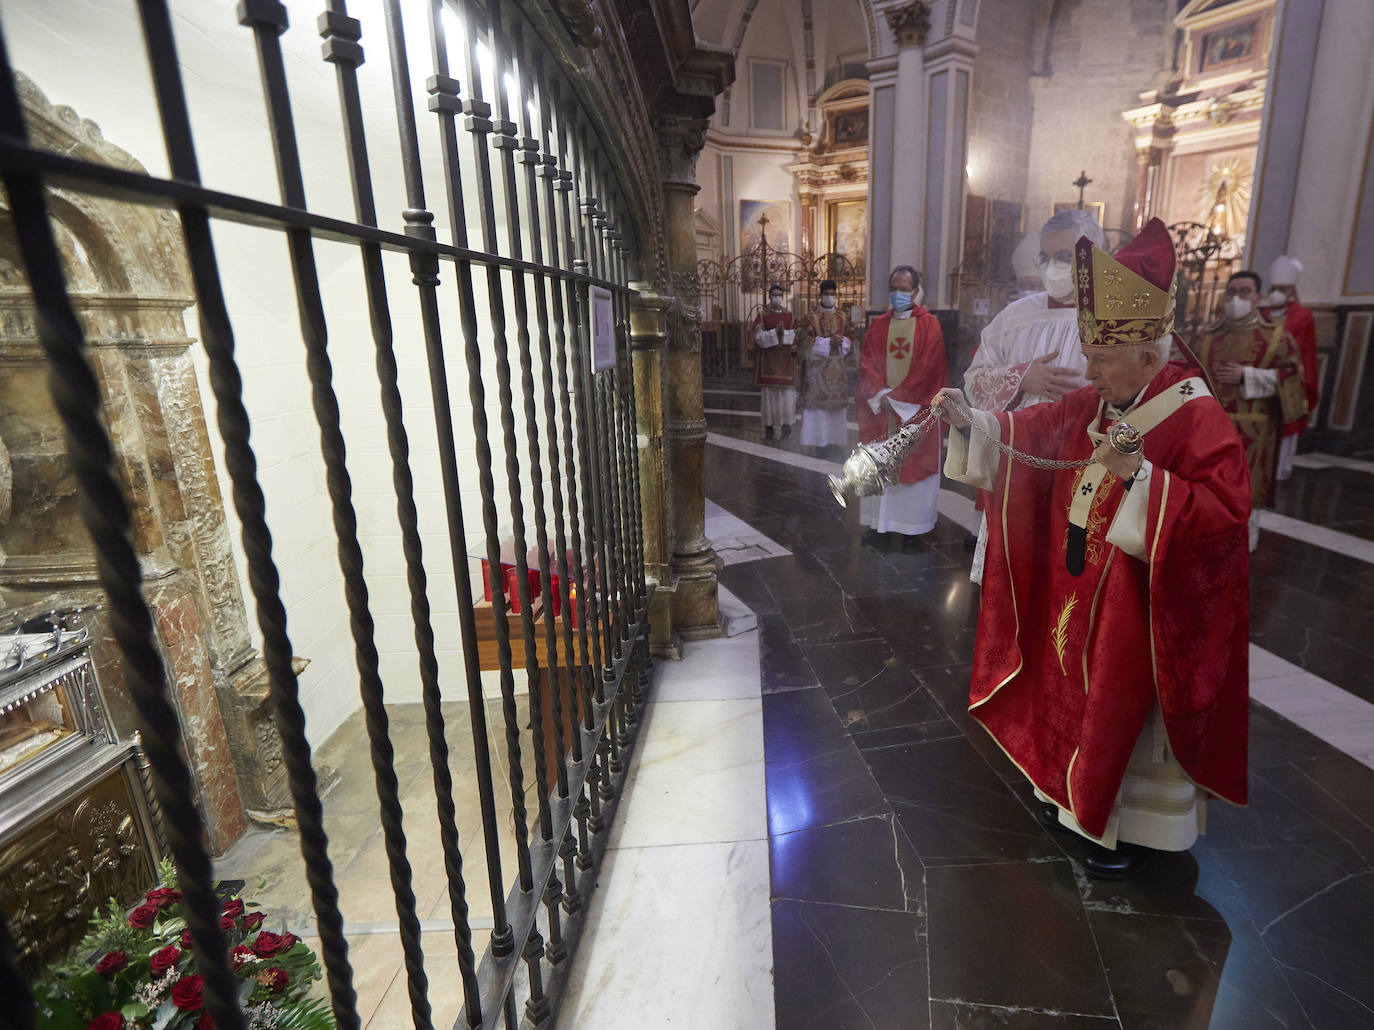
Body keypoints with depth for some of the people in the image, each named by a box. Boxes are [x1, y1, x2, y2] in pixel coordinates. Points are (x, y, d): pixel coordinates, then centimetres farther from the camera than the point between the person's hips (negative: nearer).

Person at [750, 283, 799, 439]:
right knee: (769, 391, 0)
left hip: (786, 360, 1)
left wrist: (784, 333, -14)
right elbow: (759, 336, -6)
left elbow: (796, 336, 4)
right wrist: (775, 332, -19)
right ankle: (769, 426, 6)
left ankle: (786, 423, 6)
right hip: (769, 360, -1)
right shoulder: (762, 315, 4)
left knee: (787, 390, -5)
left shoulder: (789, 315, 10)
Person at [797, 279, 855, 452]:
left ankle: (835, 438, 9)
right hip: (817, 365, -3)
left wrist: (841, 341, -10)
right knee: (817, 402, -7)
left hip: (838, 367, 4)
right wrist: (828, 342, -15)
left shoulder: (843, 317, 11)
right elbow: (804, 341, -7)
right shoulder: (811, 318, 0)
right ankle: (816, 439, -3)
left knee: (837, 404, 3)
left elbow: (851, 339, 12)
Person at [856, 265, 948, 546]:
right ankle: (878, 522, 12)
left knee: (913, 465, -1)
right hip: (879, 407, 3)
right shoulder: (878, 325, 10)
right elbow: (866, 362, 3)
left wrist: (896, 397, -12)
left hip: (914, 408, -3)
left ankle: (911, 526, 7)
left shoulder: (928, 324, 1)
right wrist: (881, 395, -12)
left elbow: (928, 367, -7)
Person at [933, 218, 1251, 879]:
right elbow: (1028, 431, 5)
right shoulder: (1092, 403, 1)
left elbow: (1225, 513, -24)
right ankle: (1081, 795, 41)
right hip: (1080, 596, 7)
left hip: (1145, 605, -6)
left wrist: (1142, 474, -35)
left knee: (1132, 711, 9)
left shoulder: (1198, 418, -19)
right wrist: (970, 420, -13)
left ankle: (1139, 827, 31)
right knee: (1080, 693, 20)